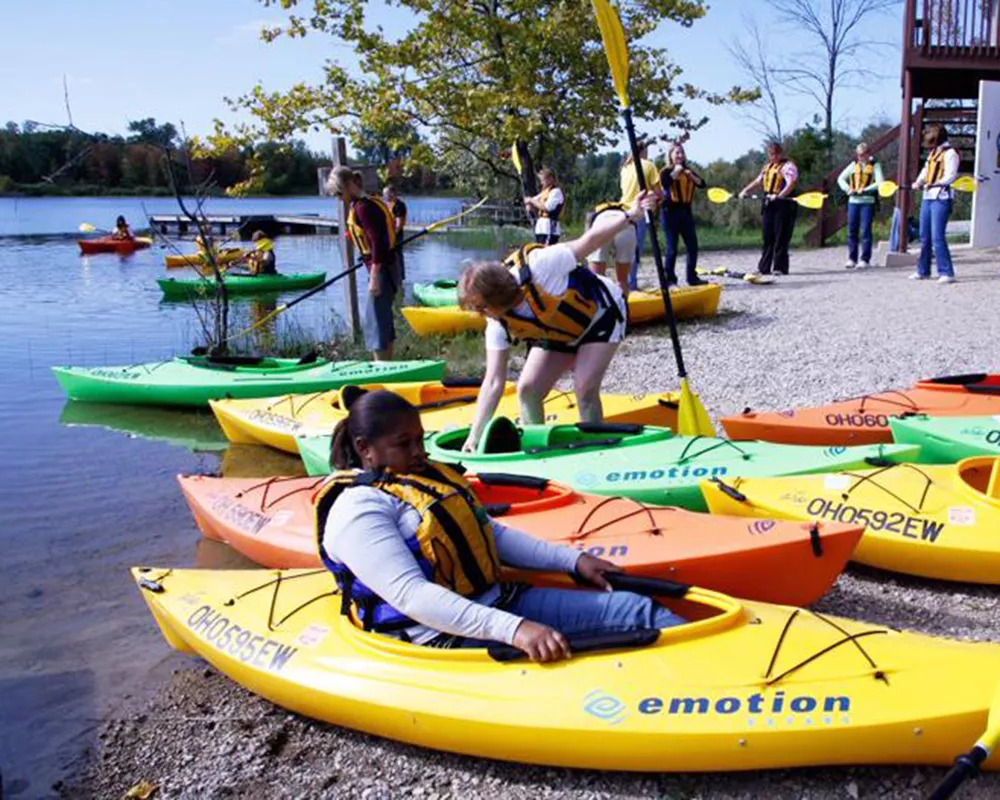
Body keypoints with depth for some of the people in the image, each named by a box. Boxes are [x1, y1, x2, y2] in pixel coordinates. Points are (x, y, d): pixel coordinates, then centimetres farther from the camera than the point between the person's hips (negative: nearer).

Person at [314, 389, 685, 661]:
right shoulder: (358, 508, -13)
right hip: (447, 638, -9)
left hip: (500, 602, 9)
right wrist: (512, 629, -33)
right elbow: (411, 595, -24)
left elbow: (492, 533, 20)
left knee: (633, 609, -3)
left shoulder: (428, 476, 16)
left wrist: (573, 559, 10)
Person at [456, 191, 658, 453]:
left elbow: (589, 241, -26)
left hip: (601, 315, -5)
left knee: (585, 388, -21)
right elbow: (494, 382, -20)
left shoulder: (537, 265, -37)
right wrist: (475, 435, -26)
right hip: (559, 335, 5)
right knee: (527, 388, -8)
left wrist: (630, 216, -32)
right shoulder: (499, 324, -20)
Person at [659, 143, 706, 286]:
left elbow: (702, 184, 3)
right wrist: (676, 171, -15)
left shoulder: (688, 171, 15)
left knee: (693, 246, 3)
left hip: (686, 211, 5)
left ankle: (692, 277, 12)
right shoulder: (666, 171, -1)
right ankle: (670, 279, 3)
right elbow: (665, 183, -22)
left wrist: (691, 176, -12)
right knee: (672, 248, -3)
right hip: (671, 211, -5)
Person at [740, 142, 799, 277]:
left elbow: (791, 183, -22)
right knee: (768, 237, 8)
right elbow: (758, 181, 28)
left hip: (783, 205, -8)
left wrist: (779, 196, -37)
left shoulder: (788, 166, -7)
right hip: (769, 204, 8)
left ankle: (780, 267, -1)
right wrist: (745, 191, 16)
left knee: (781, 238, -6)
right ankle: (764, 268, 11)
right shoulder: (768, 166, 19)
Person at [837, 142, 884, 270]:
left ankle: (865, 260, -2)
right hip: (853, 201, 4)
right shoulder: (854, 165, 12)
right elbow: (841, 179, 11)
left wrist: (865, 189, -18)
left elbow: (880, 182, -10)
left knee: (865, 231, -5)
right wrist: (847, 189, -5)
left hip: (868, 202, -4)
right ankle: (851, 258, 13)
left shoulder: (875, 165, 1)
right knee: (852, 230, 6)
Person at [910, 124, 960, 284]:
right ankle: (923, 271, 23)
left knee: (937, 237, -13)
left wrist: (935, 184, -31)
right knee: (924, 236, 13)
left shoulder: (950, 153, -8)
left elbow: (950, 176, -16)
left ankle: (946, 273, -10)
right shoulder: (932, 153, 17)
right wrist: (918, 182, 5)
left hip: (941, 198, -9)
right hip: (927, 197, 9)